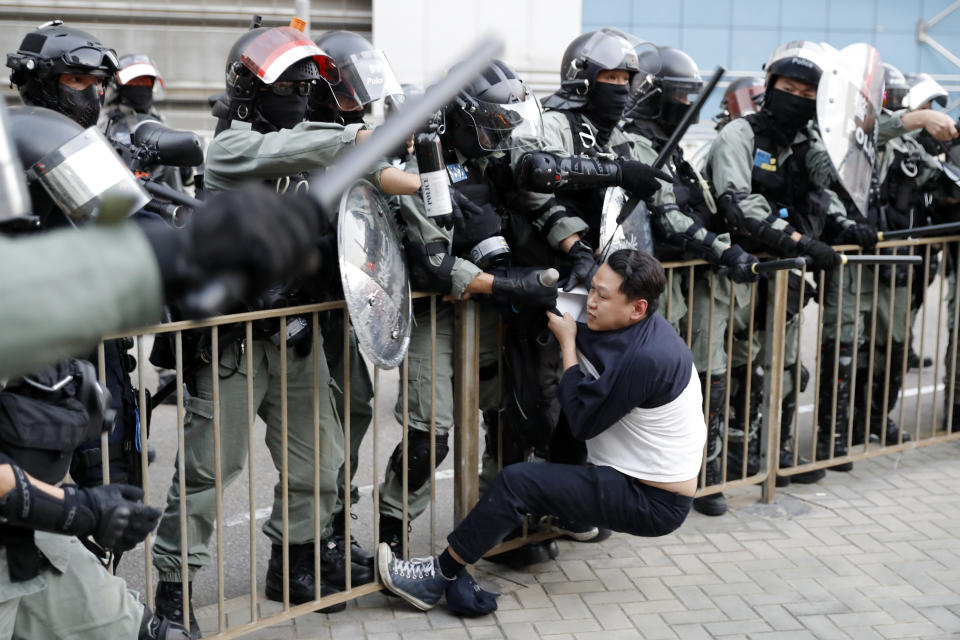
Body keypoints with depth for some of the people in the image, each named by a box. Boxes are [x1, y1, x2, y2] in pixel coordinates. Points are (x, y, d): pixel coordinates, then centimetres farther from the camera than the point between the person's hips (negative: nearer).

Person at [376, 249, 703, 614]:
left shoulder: (645, 357, -28)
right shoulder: (634, 330, 2)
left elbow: (581, 421, -19)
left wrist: (567, 343, -12)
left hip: (656, 504, -10)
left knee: (515, 482, -15)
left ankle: (440, 576, -4)